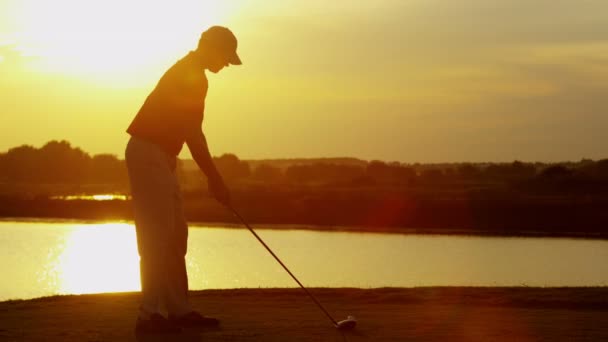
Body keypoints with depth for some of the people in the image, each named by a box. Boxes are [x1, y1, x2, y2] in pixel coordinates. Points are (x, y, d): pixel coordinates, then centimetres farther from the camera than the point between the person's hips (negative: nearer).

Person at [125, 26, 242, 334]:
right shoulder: (191, 77, -14)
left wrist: (213, 178, 20)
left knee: (175, 235, 10)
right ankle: (149, 313, -10)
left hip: (158, 156, 10)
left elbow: (189, 132, 22)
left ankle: (178, 309, 14)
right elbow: (193, 135, -17)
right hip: (149, 154, -10)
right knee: (157, 236, -11)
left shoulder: (186, 73, 18)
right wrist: (215, 179, -12)